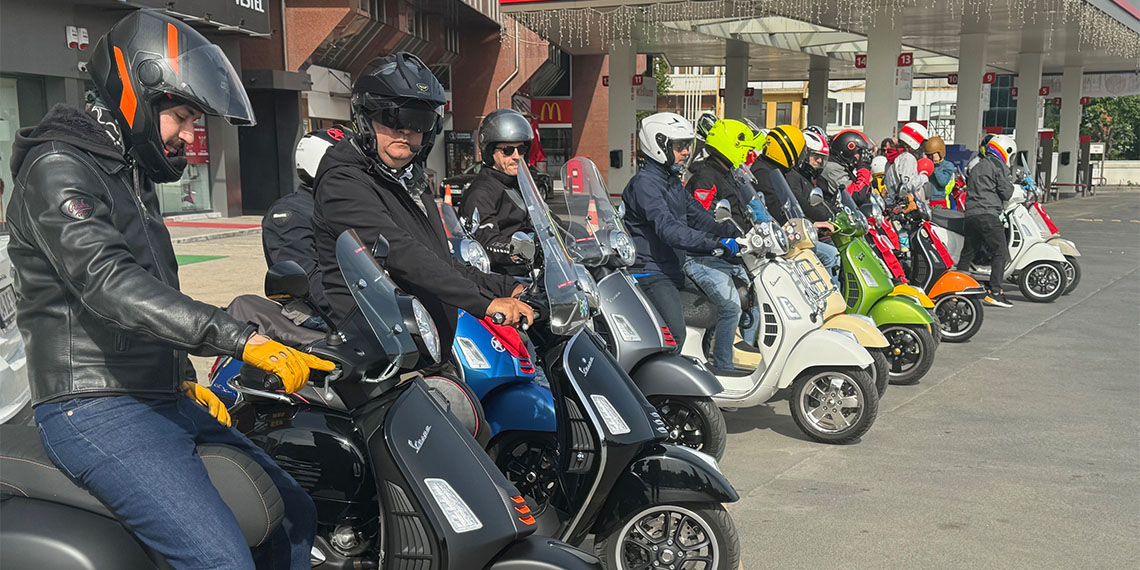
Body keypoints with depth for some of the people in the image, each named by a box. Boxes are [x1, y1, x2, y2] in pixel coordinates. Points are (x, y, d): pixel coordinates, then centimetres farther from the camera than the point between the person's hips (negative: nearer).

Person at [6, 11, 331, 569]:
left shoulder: (132, 175, 20)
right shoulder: (57, 167, -11)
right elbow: (108, 283, -28)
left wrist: (186, 380, 20)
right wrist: (242, 341, -36)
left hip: (163, 401, 10)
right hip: (96, 408, -10)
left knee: (294, 515, 10)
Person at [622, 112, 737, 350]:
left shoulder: (674, 183, 18)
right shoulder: (644, 183, -14)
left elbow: (699, 218, 16)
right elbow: (668, 230, -27)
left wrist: (736, 231, -1)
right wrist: (716, 243, -36)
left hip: (674, 272, 10)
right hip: (650, 275, -10)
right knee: (674, 337, -24)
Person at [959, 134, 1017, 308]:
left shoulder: (976, 166, 24)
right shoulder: (999, 165, -2)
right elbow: (1006, 192, -6)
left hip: (970, 214, 8)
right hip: (988, 214, -8)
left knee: (968, 253, 12)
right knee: (1000, 252, -7)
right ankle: (995, 292, -13)